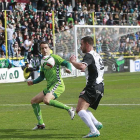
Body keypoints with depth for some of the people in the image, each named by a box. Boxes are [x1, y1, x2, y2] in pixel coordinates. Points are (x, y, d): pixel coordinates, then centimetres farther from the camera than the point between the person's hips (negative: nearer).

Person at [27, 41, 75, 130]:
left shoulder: (54, 57, -3)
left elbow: (66, 63, -12)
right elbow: (42, 77, 25)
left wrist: (69, 69, -34)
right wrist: (33, 82, 11)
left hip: (57, 84, -9)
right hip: (49, 87, 9)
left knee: (46, 100, -33)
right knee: (34, 101, 11)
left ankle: (69, 109, -22)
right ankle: (40, 124, 14)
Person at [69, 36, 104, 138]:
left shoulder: (89, 56, -11)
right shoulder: (97, 55, 21)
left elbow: (81, 67, -31)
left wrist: (72, 61, -14)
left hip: (93, 87, -10)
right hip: (100, 87, 10)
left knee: (80, 110, -17)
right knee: (83, 109, 22)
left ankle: (94, 131, -27)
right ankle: (96, 124, 12)